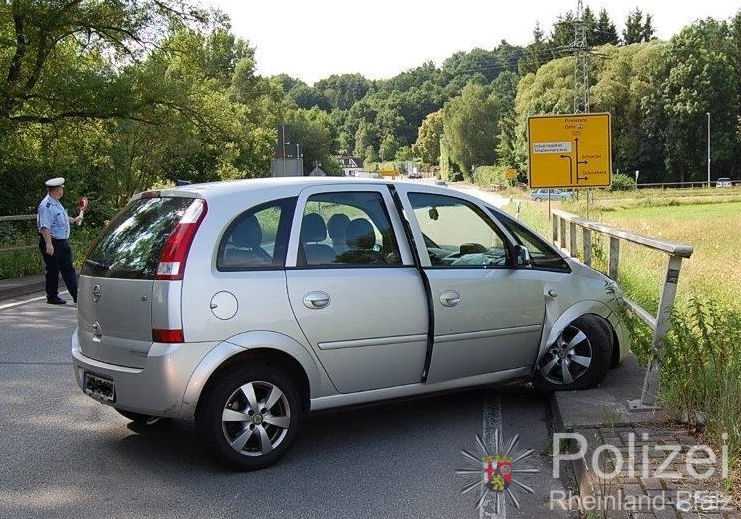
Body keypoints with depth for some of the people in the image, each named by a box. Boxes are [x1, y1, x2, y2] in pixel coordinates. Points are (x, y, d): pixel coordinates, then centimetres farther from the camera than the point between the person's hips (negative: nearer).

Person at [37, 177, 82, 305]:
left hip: (62, 242, 10)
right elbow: (45, 227, -28)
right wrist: (48, 244, -33)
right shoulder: (47, 205, -20)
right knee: (53, 270, 1)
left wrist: (74, 220, 41)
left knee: (68, 268, 11)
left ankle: (77, 295, 15)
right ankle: (52, 297, 13)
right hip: (52, 243, -10)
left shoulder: (56, 203, 12)